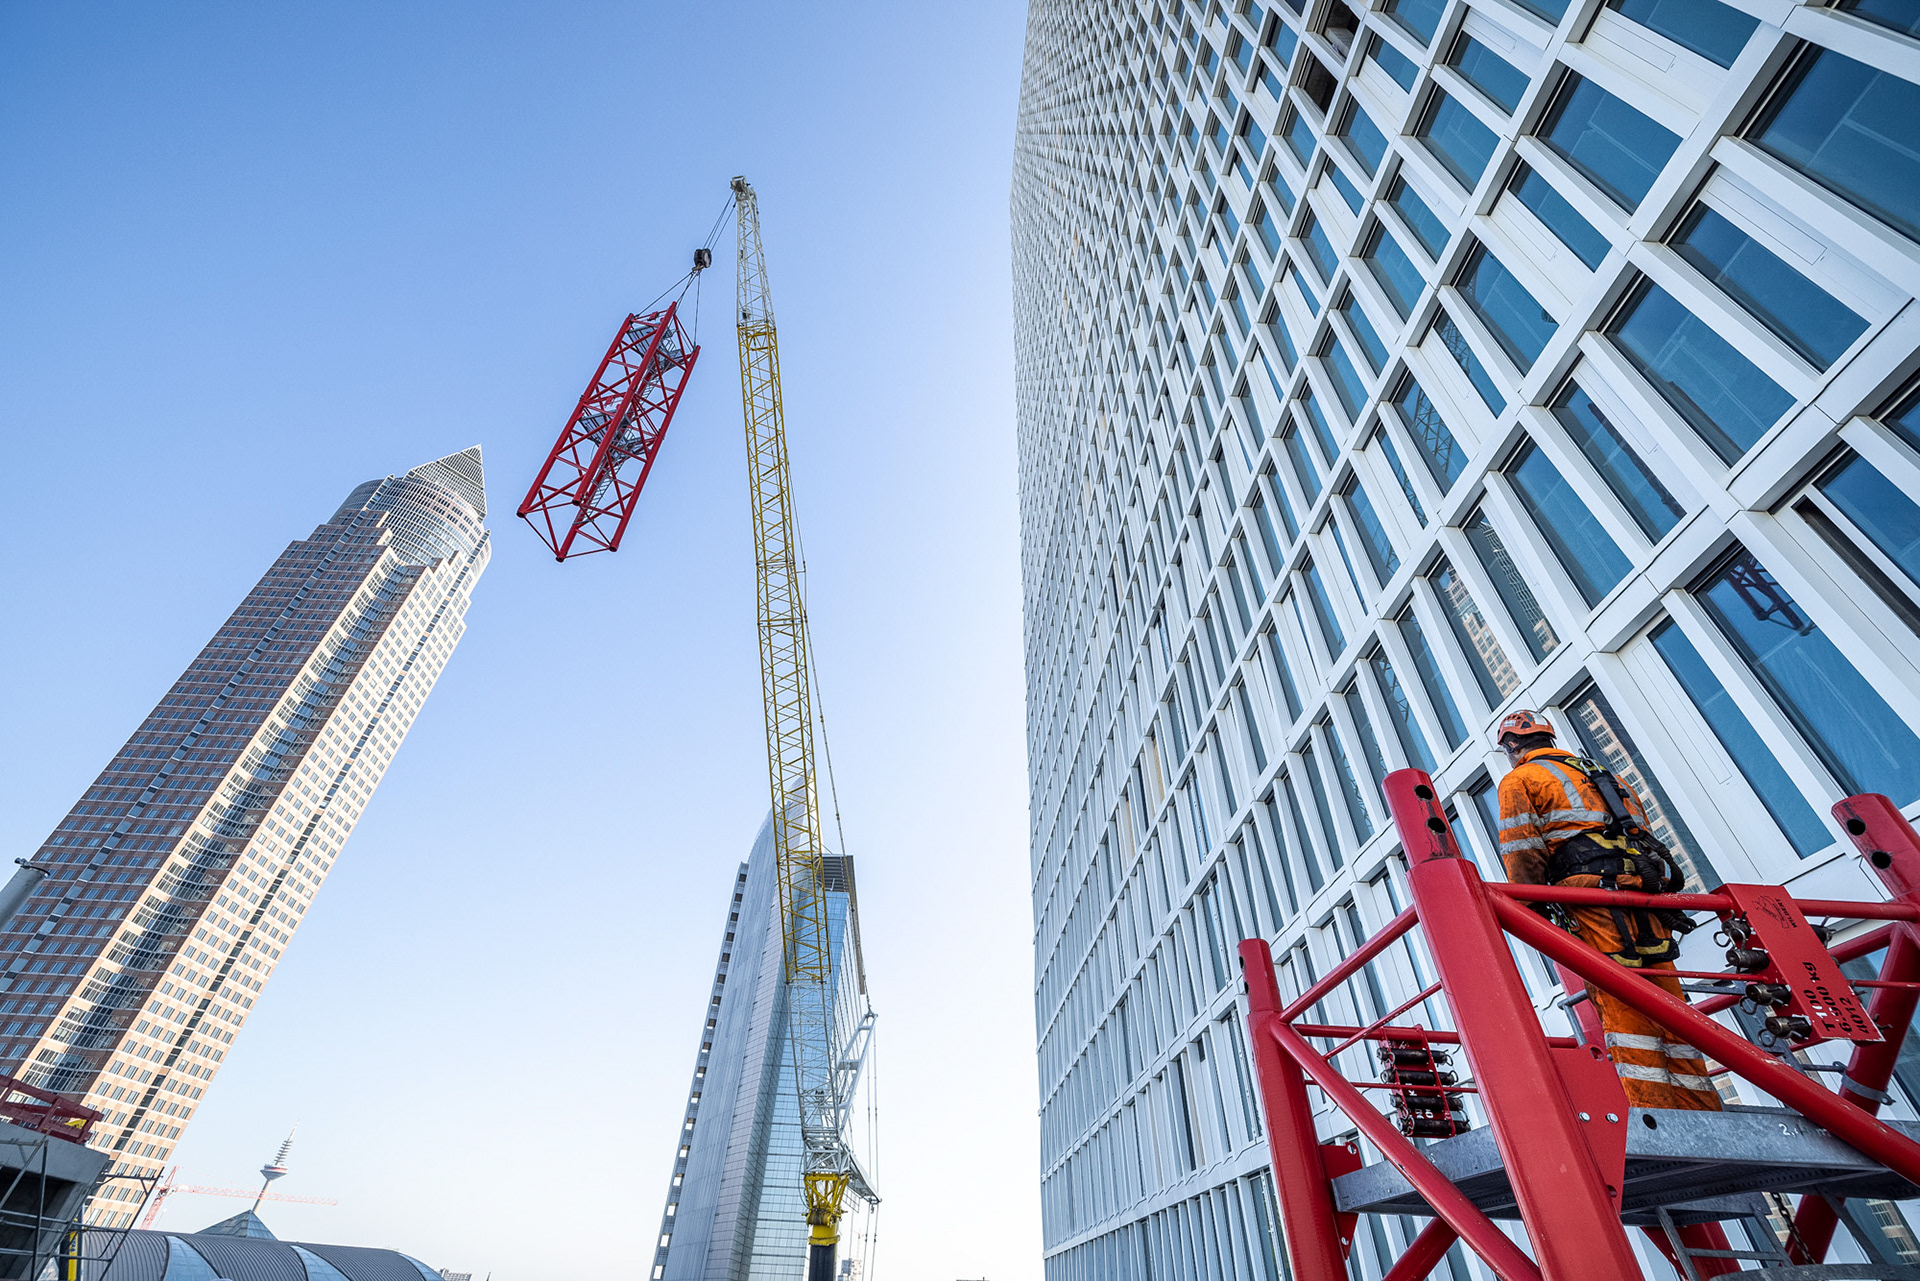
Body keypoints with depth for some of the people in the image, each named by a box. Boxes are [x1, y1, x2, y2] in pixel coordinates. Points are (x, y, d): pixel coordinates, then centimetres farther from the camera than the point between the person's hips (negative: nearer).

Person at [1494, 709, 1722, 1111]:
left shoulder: (1519, 779, 8)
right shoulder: (1599, 775, 32)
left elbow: (1522, 852, -3)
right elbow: (1642, 831, 27)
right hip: (1646, 886, 7)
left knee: (1623, 1010, -9)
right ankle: (1704, 1113, 5)